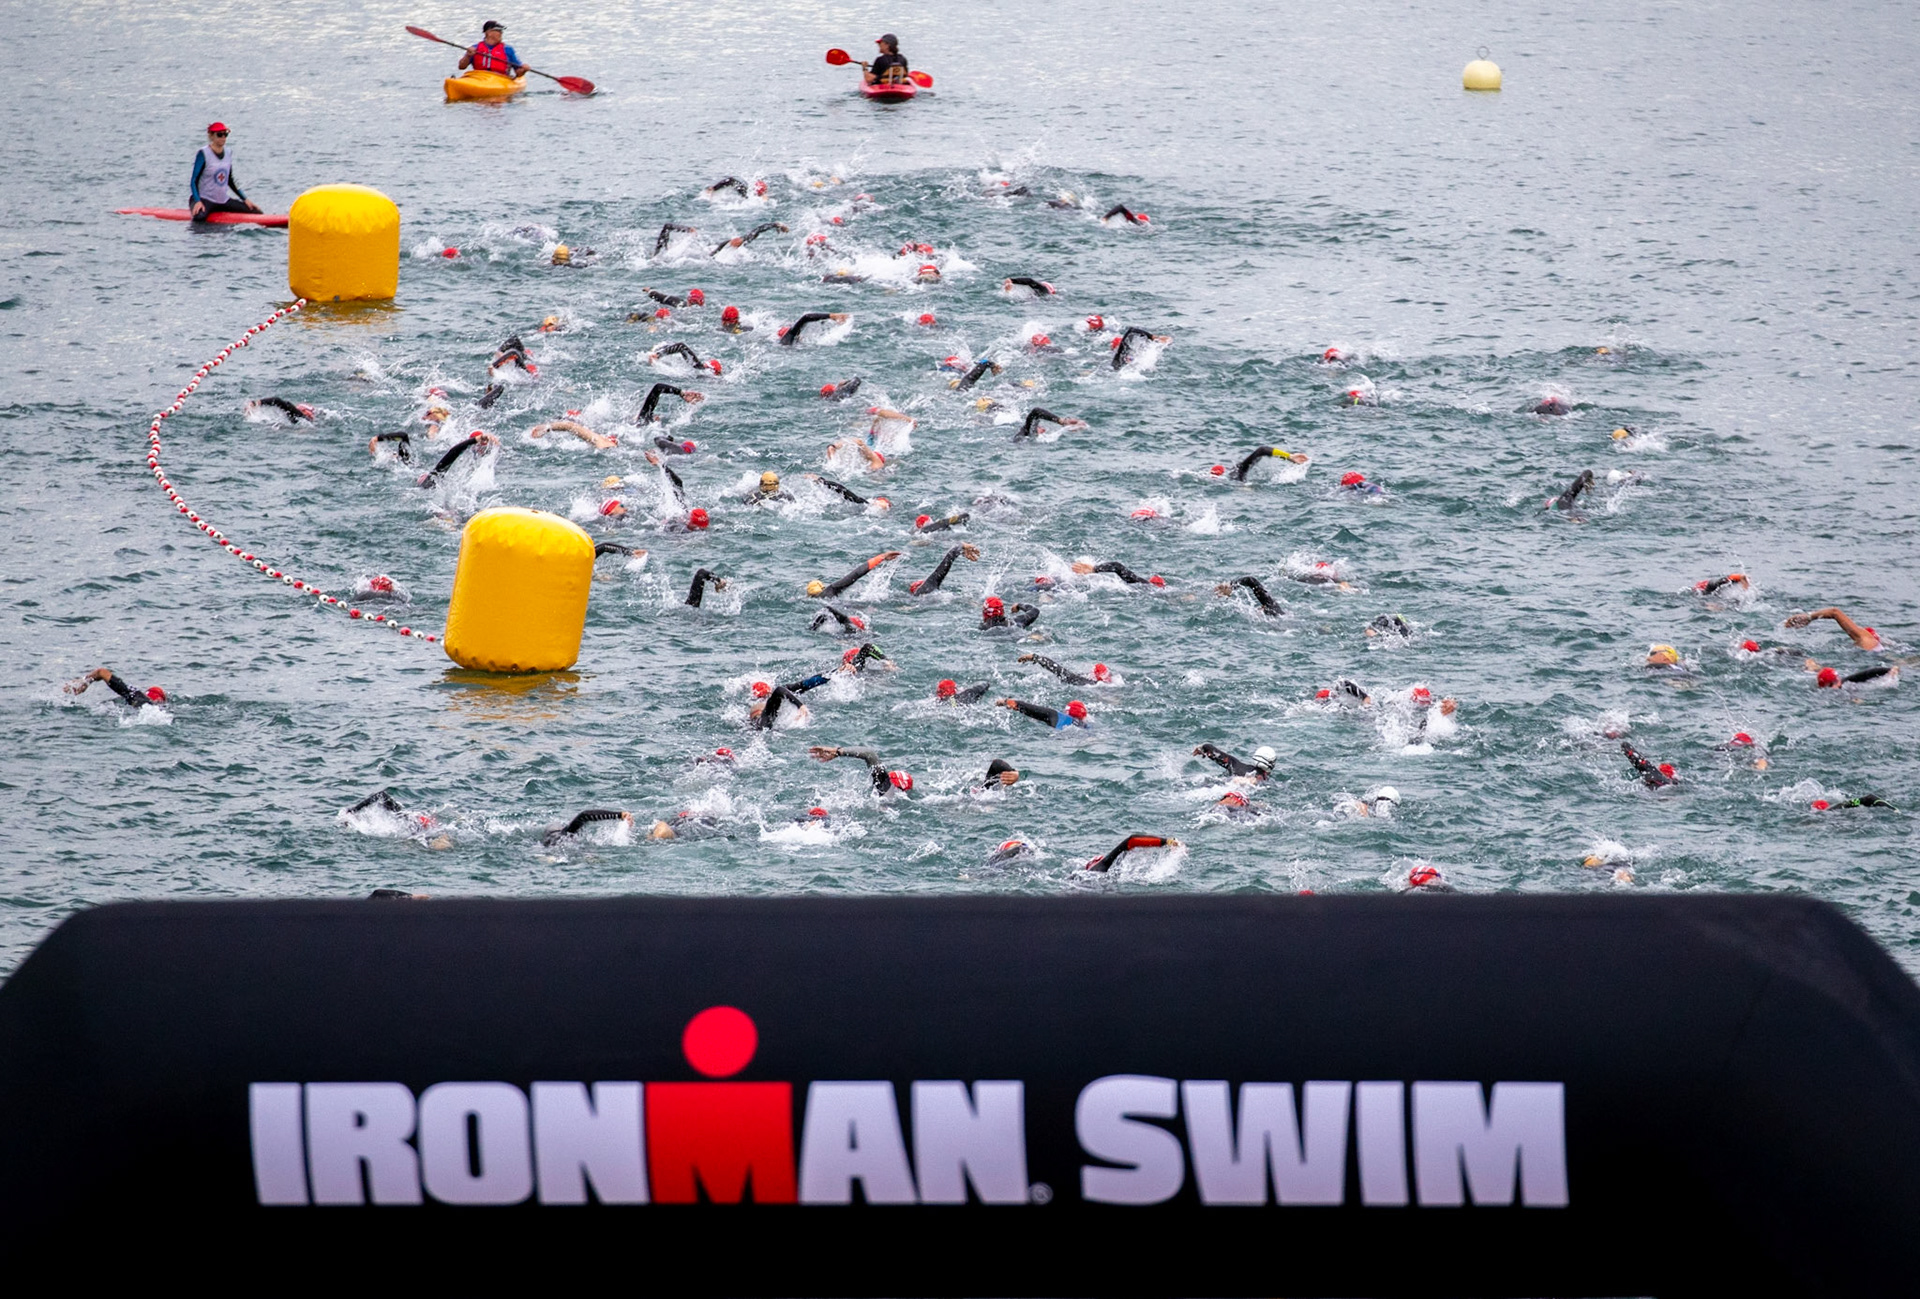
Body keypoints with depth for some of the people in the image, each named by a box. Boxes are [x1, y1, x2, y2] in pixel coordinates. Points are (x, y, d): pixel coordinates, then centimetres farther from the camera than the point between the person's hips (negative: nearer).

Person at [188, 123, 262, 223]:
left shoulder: (228, 154, 9)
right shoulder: (203, 154, -10)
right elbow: (194, 181, -13)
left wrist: (245, 199, 12)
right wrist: (198, 202, -27)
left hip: (223, 200, 7)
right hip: (204, 199, -7)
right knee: (199, 217, -41)